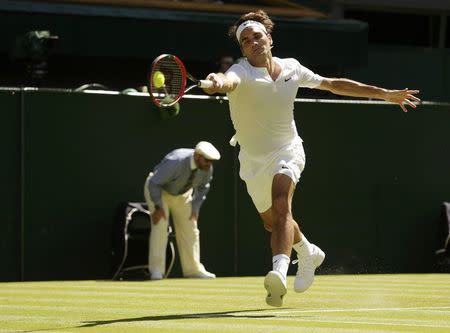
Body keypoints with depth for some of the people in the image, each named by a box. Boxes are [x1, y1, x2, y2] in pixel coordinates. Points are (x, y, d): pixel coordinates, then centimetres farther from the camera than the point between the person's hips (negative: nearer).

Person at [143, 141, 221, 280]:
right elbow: (154, 183, -32)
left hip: (182, 193, 6)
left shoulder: (207, 168, -21)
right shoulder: (176, 162, -40)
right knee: (160, 225, -18)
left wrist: (195, 207, -3)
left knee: (189, 228, 5)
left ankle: (193, 269, 15)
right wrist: (158, 207, -30)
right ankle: (156, 270, -15)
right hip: (158, 189, -6)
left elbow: (202, 187, 2)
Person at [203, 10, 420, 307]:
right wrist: (217, 83, -74)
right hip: (253, 159, 1)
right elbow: (229, 81, -46)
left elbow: (333, 84, 7)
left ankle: (280, 271, -46)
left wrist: (386, 94, 8)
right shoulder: (241, 73, -19)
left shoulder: (291, 68, -7)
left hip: (286, 151, -1)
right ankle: (309, 254, 48)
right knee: (272, 221, 18)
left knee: (281, 205, -29)